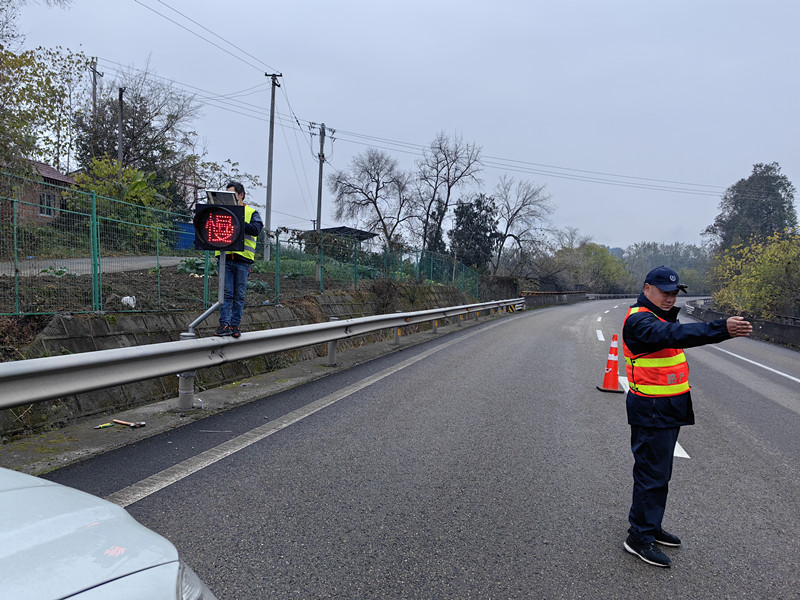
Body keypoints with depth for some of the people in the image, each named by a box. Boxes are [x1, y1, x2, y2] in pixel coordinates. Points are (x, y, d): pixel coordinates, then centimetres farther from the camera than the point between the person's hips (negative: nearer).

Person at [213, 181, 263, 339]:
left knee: (239, 295, 3)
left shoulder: (252, 213, 8)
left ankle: (236, 325, 8)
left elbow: (256, 229, -10)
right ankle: (225, 324, -5)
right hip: (225, 258, 2)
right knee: (226, 293, -4)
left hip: (242, 260, -2)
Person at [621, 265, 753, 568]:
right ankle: (640, 537, 9)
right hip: (651, 411, -10)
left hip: (668, 410, 10)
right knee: (652, 473, -3)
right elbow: (674, 335, -38)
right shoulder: (639, 320, -21)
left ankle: (649, 526, 33)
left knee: (659, 472, 19)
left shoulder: (661, 317, 16)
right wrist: (722, 328, -46)